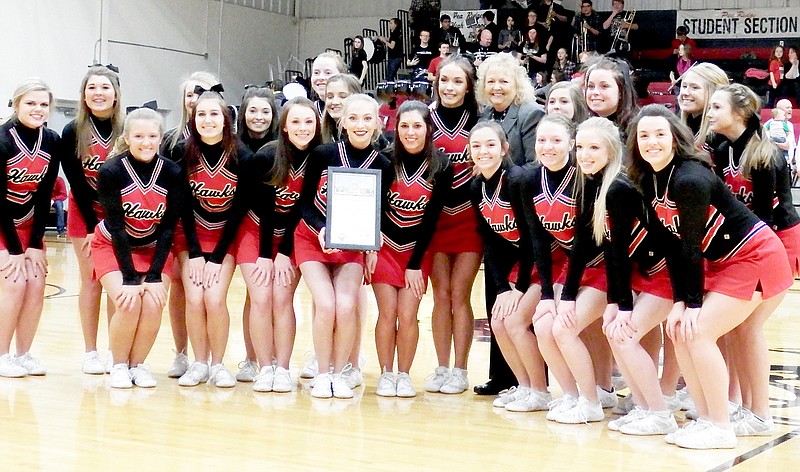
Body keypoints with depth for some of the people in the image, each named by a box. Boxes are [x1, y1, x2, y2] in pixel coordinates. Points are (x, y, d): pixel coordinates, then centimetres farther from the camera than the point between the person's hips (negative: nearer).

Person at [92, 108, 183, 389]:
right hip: (112, 247, -2)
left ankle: (138, 365, 4)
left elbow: (168, 228, -13)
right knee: (128, 303, -21)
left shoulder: (172, 173, -16)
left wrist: (155, 276, -18)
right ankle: (119, 366, 2)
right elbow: (116, 226, -20)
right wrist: (130, 278, -22)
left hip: (154, 249, 2)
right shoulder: (111, 171, -21)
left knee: (153, 305, -18)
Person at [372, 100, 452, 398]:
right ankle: (386, 374, 11)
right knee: (387, 314, -4)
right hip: (385, 246, 0)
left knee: (407, 315, -6)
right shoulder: (386, 159, -9)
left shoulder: (441, 167, -9)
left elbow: (431, 218, -8)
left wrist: (415, 264, -7)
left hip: (418, 249, 0)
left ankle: (404, 375, 12)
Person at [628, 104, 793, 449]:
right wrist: (679, 301, -6)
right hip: (719, 262, 9)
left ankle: (721, 429, -3)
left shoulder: (689, 179, -26)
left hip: (755, 257, -8)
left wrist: (693, 302, -16)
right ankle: (706, 419, 14)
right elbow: (672, 244, 0)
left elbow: (691, 245, -22)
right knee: (679, 328, 3)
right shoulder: (649, 181, -1)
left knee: (698, 332, -14)